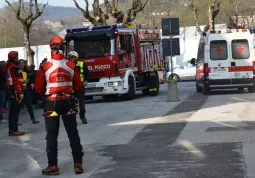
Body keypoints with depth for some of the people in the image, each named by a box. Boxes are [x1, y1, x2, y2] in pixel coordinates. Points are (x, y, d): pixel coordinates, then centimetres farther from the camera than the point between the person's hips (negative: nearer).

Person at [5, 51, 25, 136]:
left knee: (12, 110, 14)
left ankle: (11, 129, 19)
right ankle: (14, 130, -9)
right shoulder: (13, 67, -15)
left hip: (10, 90, 10)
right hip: (15, 91, -10)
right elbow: (16, 81, -20)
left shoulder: (9, 66, 15)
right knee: (15, 110, -9)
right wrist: (20, 92, -20)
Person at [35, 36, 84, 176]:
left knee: (52, 135, 5)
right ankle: (78, 164, 10)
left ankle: (53, 166, 5)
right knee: (73, 133, 9)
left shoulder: (45, 67, -10)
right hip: (68, 101, 2)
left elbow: (38, 88, -4)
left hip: (51, 102, -2)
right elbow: (78, 86, 4)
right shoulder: (71, 66, -4)